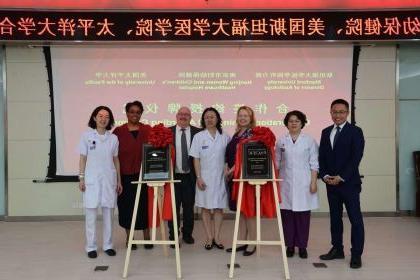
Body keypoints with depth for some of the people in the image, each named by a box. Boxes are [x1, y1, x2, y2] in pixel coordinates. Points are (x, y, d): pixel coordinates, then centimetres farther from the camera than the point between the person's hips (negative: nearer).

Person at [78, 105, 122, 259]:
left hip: (109, 179, 2)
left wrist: (119, 181, 9)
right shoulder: (86, 136, 0)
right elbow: (82, 159, 2)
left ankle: (108, 245, 19)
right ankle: (91, 247, 13)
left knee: (108, 214, 8)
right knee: (91, 215, 2)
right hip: (92, 180, -2)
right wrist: (81, 178, -4)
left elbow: (116, 160, 10)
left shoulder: (113, 138, 5)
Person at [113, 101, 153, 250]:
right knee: (127, 205, 7)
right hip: (126, 175, -1)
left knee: (145, 205, 7)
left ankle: (147, 236, 21)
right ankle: (129, 237, 21)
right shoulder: (118, 131, 0)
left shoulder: (148, 130, 3)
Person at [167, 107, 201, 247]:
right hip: (173, 176, -1)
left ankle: (187, 234, 29)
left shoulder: (197, 132, 0)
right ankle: (173, 235, 21)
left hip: (190, 176, 1)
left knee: (189, 207, 12)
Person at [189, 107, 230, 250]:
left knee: (219, 208, 6)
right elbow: (196, 159, -2)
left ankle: (216, 237, 16)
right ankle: (209, 238, 14)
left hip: (220, 177, 1)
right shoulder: (198, 137, 0)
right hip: (204, 178, -1)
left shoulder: (225, 137, 3)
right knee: (205, 208, 4)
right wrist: (199, 178, -8)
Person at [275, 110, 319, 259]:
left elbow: (314, 164, 1)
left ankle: (302, 246, 16)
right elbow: (277, 162, 9)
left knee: (303, 216, 3)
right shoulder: (281, 141, 6)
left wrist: (313, 182, -5)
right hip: (286, 184, 1)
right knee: (287, 215, 4)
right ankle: (289, 245, 17)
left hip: (303, 184, -1)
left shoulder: (309, 141, 2)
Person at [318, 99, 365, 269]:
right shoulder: (326, 132, 12)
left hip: (349, 183, -5)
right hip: (331, 183, 5)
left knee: (355, 219, 0)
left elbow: (356, 157, -12)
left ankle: (356, 255, 9)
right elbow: (322, 156, 10)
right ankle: (337, 249, 23)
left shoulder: (355, 131, -4)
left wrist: (341, 177, -16)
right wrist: (325, 175, -5)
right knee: (335, 218, 12)